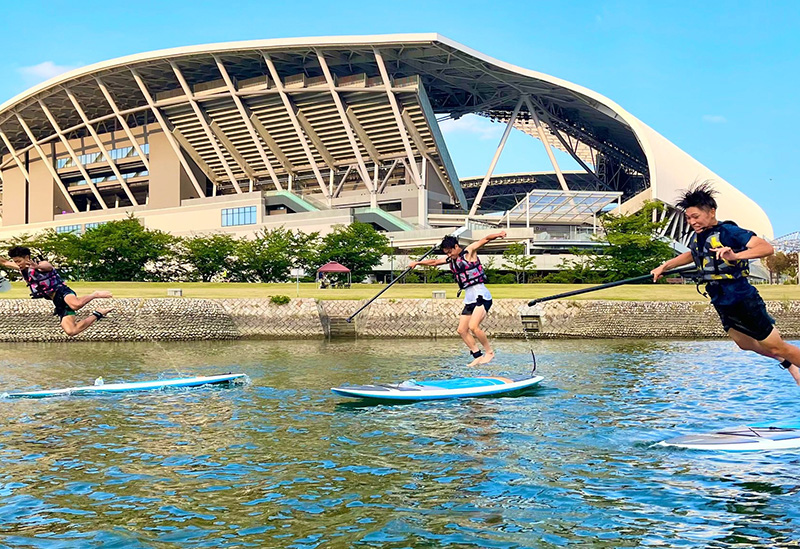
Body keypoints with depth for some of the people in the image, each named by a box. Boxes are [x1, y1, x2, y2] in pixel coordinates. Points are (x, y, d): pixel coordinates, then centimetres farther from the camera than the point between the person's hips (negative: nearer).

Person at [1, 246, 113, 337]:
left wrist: (37, 266, -56)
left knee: (75, 305, -45)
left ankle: (95, 295, -15)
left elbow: (48, 266, -34)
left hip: (62, 292, -8)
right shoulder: (23, 269, 16)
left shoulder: (42, 265, -9)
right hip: (58, 303, 8)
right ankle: (97, 314, 7)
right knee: (70, 331, -10)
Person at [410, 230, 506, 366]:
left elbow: (485, 239, -17)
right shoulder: (451, 260, 17)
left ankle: (489, 352, -8)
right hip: (469, 299, 9)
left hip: (481, 295, -9)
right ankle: (478, 355, 5)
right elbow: (434, 262, 32)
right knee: (462, 330, 1)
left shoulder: (469, 251, -3)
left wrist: (498, 235, -35)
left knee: (473, 326, -23)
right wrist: (417, 263, 38)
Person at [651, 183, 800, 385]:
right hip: (723, 305, 9)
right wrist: (664, 266, 25)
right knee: (746, 343, 25)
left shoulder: (729, 232, -20)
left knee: (776, 347, -1)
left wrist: (735, 256, -43)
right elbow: (692, 255, 29)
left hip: (743, 300, -9)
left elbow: (767, 248, -31)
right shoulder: (697, 237, 4)